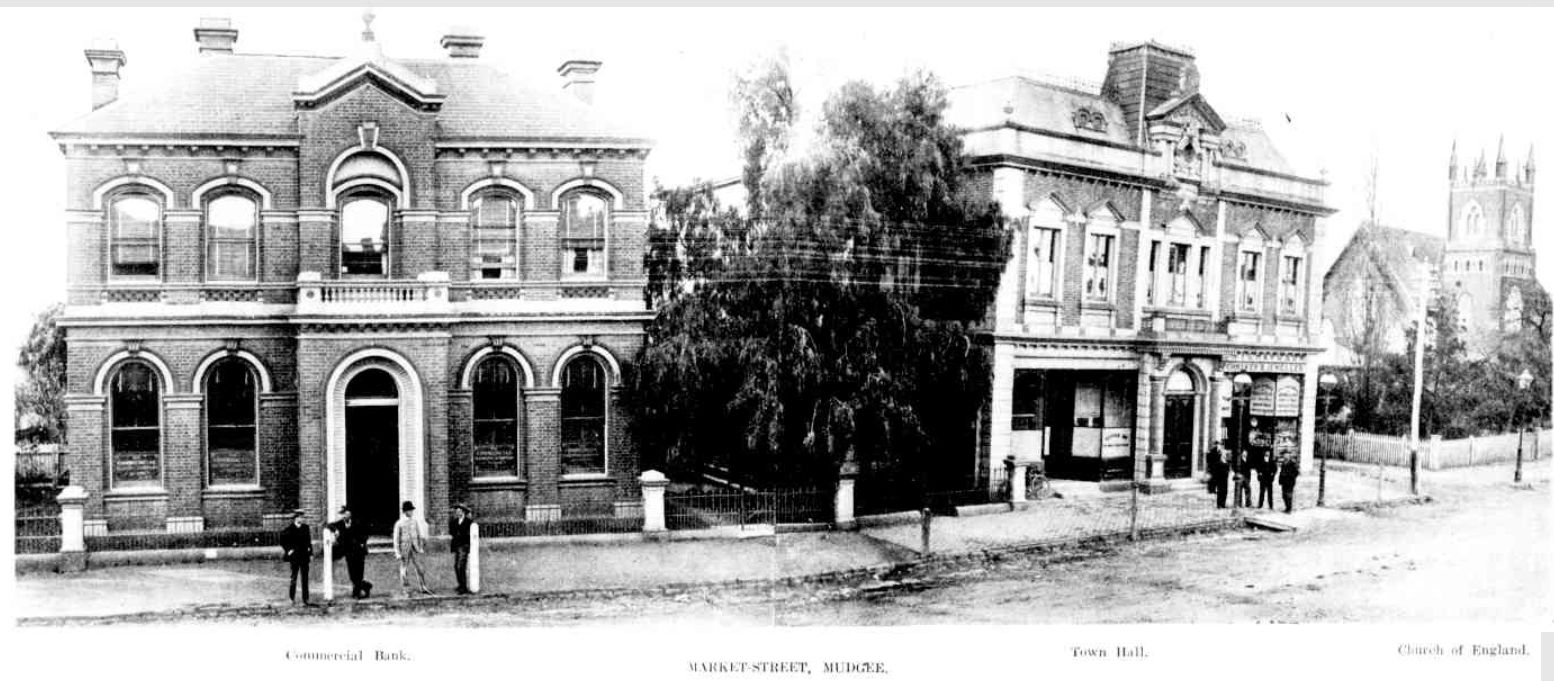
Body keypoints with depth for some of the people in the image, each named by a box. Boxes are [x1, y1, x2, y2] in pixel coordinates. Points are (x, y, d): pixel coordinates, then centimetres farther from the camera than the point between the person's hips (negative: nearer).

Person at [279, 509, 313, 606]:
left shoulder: (306, 528, 7)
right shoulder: (289, 529, -6)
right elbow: (282, 541, -2)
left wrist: (311, 554, 8)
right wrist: (288, 550, -6)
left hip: (304, 556, 4)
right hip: (294, 556, -4)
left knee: (305, 578, 4)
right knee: (294, 577, 6)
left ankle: (305, 600, 7)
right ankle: (292, 597, 21)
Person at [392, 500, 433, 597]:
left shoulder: (415, 522, 5)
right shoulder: (399, 523, -7)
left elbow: (419, 535, 12)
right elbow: (396, 539, -4)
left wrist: (421, 547, 10)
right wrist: (397, 553, -7)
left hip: (415, 548, 3)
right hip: (404, 548, -3)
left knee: (419, 567, 2)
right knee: (404, 569, 3)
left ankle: (423, 588, 9)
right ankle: (406, 591, 10)